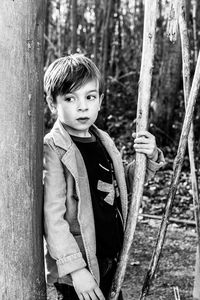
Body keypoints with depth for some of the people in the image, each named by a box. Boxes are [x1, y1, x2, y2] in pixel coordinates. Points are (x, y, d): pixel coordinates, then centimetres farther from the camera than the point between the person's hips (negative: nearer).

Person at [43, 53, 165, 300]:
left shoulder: (103, 141, 5)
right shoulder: (52, 150, -17)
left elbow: (123, 183, 18)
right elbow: (51, 217, -20)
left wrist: (150, 159, 1)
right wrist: (75, 269, -22)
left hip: (110, 261, 7)